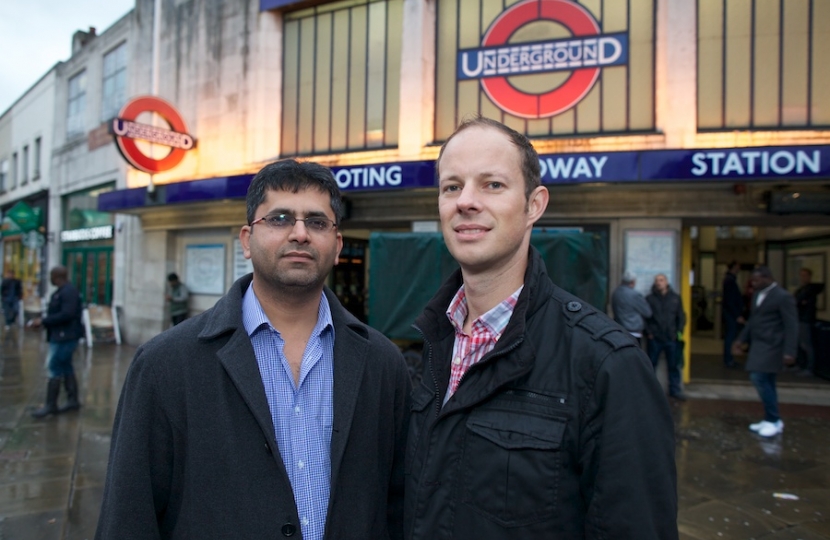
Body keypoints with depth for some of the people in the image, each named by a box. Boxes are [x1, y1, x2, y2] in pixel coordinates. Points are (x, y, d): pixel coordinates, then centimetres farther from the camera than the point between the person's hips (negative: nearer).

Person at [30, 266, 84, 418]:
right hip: (60, 336, 10)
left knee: (54, 369, -6)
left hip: (65, 337, -10)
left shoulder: (68, 292, -18)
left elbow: (66, 314, -26)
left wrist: (43, 321, -20)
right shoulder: (62, 291, 14)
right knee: (66, 367, 14)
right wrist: (42, 321, 8)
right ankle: (73, 400, 22)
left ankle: (50, 405, 0)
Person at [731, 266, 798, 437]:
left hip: (771, 346, -8)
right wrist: (741, 340, 17)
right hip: (758, 344, 8)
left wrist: (789, 352, -20)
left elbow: (791, 326, -15)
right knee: (765, 381, 11)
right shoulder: (757, 295, 13)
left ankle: (774, 420, -1)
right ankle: (770, 420, 20)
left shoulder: (783, 297, -13)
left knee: (759, 378, -13)